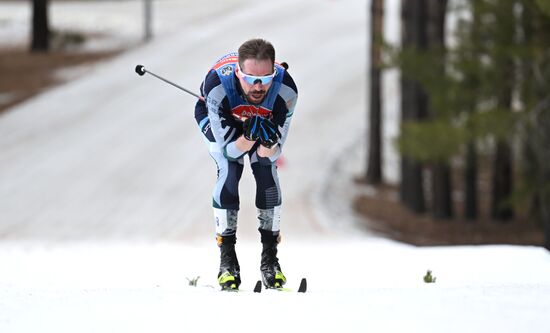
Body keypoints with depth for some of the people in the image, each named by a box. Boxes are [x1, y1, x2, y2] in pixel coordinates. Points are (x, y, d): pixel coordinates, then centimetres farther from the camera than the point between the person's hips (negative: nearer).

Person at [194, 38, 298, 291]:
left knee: (266, 168, -17)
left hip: (264, 117, 2)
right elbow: (229, 150, -34)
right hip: (215, 116, -2)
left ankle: (270, 257, -6)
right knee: (230, 170, -22)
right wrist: (249, 137, -54)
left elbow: (272, 154, -28)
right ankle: (227, 258, -11)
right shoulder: (217, 86, -43)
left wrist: (268, 144, -51)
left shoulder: (285, 90, -37)